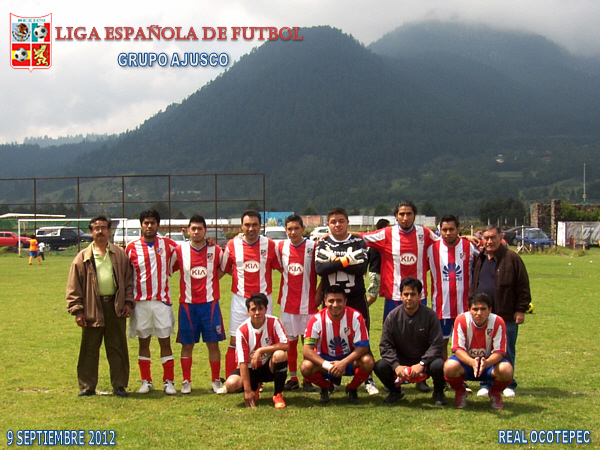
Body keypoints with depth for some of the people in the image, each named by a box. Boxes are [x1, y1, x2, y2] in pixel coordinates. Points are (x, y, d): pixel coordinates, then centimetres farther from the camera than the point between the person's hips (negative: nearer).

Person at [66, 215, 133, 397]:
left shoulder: (120, 254, 9)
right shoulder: (83, 257, 4)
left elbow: (128, 279, 10)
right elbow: (73, 286, 3)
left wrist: (128, 301, 1)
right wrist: (77, 309, -4)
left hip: (116, 306, 1)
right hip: (92, 308, -1)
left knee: (118, 348, 5)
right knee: (89, 350, 5)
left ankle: (119, 385, 14)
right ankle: (87, 386, 14)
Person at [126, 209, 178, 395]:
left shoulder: (167, 244, 3)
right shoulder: (132, 247, 1)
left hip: (162, 300, 0)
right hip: (141, 302, 0)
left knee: (165, 341, 1)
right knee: (143, 342, 7)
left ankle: (168, 382, 5)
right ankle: (146, 381, 15)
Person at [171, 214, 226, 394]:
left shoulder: (215, 251, 1)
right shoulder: (179, 251, -1)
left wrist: (212, 279, 4)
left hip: (210, 303, 0)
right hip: (187, 304, 0)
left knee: (213, 344, 3)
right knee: (187, 344, 5)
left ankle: (216, 381, 13)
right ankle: (186, 382, 15)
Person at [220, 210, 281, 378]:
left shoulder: (270, 245, -1)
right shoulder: (232, 245, 0)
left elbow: (282, 268, 8)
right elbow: (224, 269, 12)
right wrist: (240, 275, 2)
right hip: (240, 299, 0)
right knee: (235, 342, 1)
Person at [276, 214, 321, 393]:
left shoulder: (313, 246, -6)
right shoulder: (280, 247, 3)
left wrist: (319, 292, -7)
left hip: (308, 301, -3)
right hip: (288, 301, 3)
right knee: (290, 340, 7)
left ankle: (308, 379, 10)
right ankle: (293, 378, 17)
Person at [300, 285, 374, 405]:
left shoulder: (355, 317, -17)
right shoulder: (317, 319, -18)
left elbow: (363, 346, -18)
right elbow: (307, 350, -21)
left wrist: (343, 363, -32)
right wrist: (327, 365, -36)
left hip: (349, 360, 0)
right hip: (325, 359, 0)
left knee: (368, 362, -31)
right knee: (306, 367, -30)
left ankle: (352, 389, 2)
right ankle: (326, 387, 5)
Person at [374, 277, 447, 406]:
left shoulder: (430, 315, -9)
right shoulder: (393, 316, -5)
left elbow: (436, 345, -11)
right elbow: (385, 345, -6)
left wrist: (422, 364, -25)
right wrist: (396, 365, -22)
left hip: (424, 361, -1)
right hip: (401, 360, 1)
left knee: (438, 365, -34)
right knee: (380, 366, -26)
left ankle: (438, 393, 3)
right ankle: (395, 391, 9)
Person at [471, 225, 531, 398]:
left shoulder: (511, 258, -4)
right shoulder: (479, 259, 11)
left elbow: (523, 285, -4)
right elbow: (473, 284, 18)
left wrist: (521, 309, -7)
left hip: (506, 316, -4)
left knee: (507, 352, 6)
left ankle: (508, 384, 19)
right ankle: (486, 384, 18)